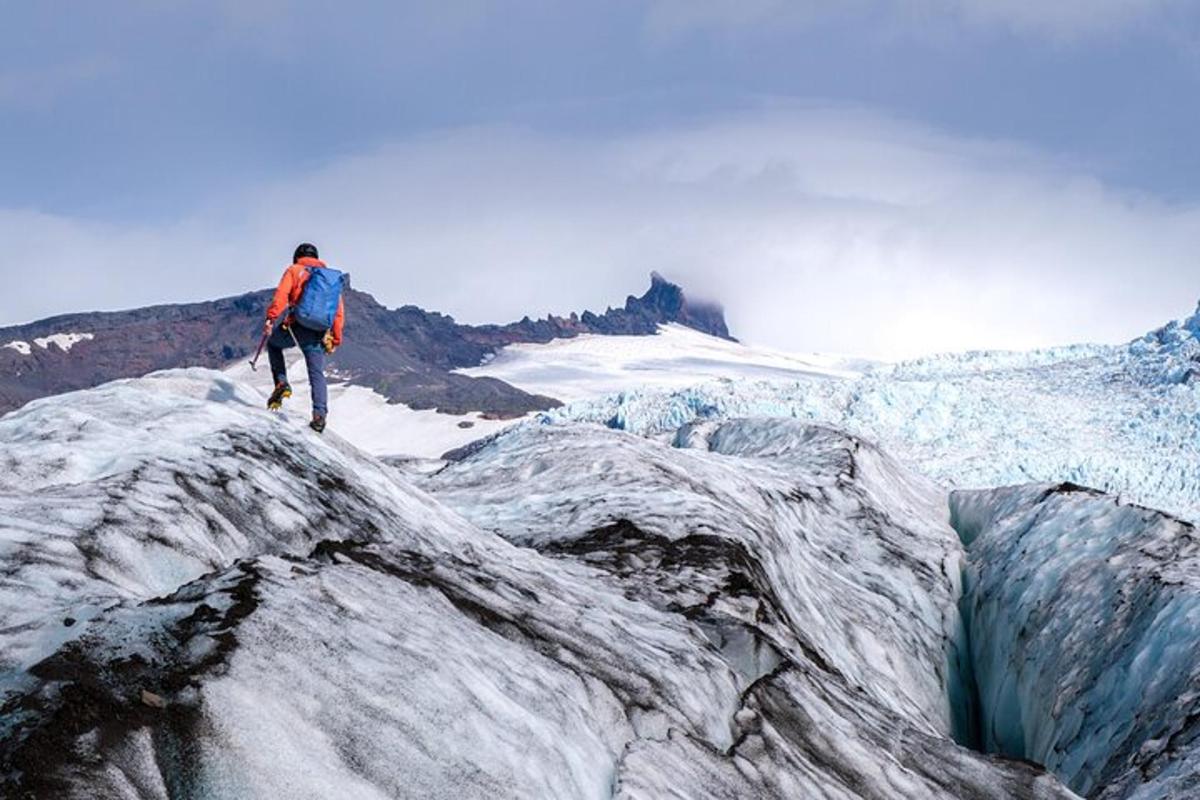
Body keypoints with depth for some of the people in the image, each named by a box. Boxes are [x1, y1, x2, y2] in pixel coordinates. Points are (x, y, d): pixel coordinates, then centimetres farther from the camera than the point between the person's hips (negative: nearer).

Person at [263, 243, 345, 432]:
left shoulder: (294, 271, 9)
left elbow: (281, 294, -9)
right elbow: (339, 310, 17)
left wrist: (271, 318, -17)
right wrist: (336, 338, 20)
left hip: (296, 326, -3)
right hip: (318, 333, 3)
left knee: (273, 343, 28)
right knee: (317, 374, 7)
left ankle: (281, 383, 12)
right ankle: (320, 415, -12)